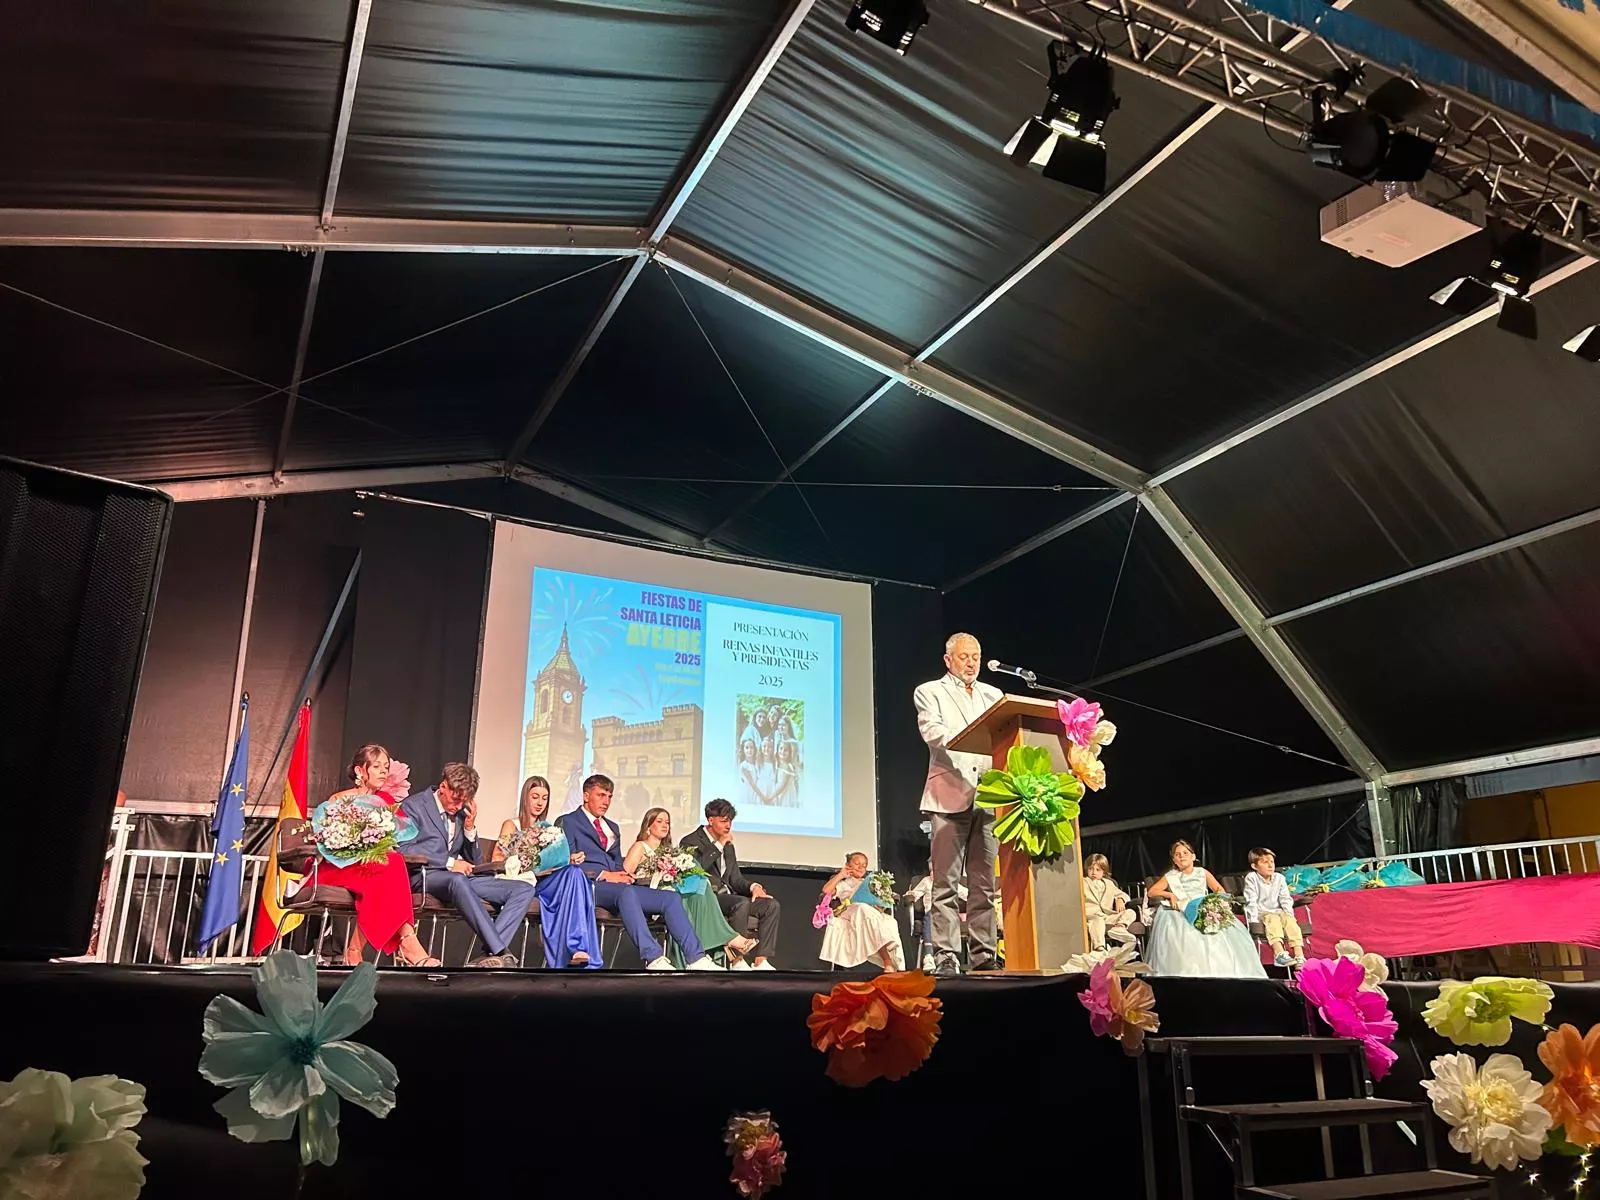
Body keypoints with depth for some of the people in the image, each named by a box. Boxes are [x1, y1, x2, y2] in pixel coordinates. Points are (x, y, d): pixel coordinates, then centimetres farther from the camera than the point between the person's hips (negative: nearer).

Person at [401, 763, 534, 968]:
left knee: (525, 890, -11)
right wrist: (449, 863, -17)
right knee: (458, 881, -43)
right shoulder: (414, 806, 1)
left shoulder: (462, 812, 17)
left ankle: (491, 952, -30)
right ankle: (501, 953, -42)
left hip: (459, 877, 7)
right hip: (425, 875, -7)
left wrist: (470, 828, 2)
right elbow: (405, 849, -12)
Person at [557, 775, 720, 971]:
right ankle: (654, 960, -50)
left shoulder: (612, 827, 30)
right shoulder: (567, 822, 7)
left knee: (672, 898, -15)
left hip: (615, 884, 7)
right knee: (626, 892, -40)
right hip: (587, 885, -7)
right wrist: (604, 875, -14)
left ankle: (697, 960, -24)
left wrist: (623, 875, 3)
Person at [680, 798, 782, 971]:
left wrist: (753, 886, -1)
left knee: (772, 905, -12)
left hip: (726, 895, 8)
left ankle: (760, 961, -18)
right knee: (742, 903, -35)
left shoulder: (728, 846, 23)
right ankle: (737, 961, -29)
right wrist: (719, 845, -14)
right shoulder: (690, 842, -1)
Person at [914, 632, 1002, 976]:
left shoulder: (993, 695, 22)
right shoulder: (930, 692, 8)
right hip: (950, 794, -4)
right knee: (946, 882, -6)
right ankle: (946, 956, -5)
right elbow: (932, 731, -9)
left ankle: (983, 955, 7)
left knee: (985, 883, 4)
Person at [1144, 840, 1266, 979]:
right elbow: (1151, 892, 10)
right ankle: (1187, 970, -34)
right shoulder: (1170, 877, 19)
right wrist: (1169, 895, -6)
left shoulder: (1202, 873, 23)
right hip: (1180, 914, -1)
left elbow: (1220, 890, 13)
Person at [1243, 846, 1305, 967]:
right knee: (1273, 919, -35)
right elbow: (1251, 902, -9)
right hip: (1261, 914, -4)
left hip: (1278, 912, 4)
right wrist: (1254, 920, -20)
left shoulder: (1279, 878, 10)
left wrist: (1289, 915, -8)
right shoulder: (1251, 878, -3)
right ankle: (1279, 953, -53)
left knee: (1290, 920, -27)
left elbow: (1286, 900, 9)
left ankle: (1300, 957, -38)